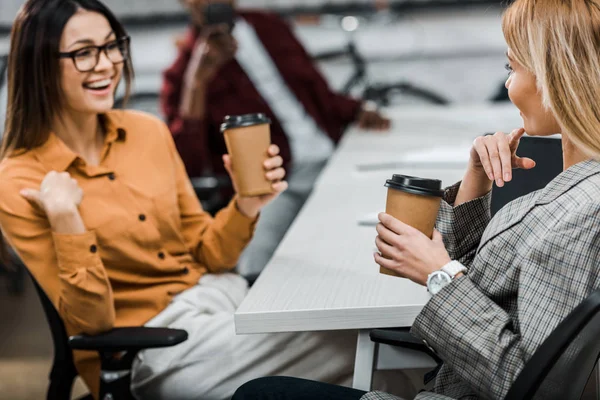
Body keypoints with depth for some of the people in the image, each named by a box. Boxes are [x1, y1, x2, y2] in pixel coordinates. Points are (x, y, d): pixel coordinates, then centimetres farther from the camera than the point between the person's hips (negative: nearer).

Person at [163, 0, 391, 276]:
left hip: (333, 159, 5)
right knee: (257, 270, -31)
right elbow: (186, 167, -10)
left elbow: (317, 88, 28)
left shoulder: (267, 26, 18)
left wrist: (357, 112, 8)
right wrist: (196, 82, -16)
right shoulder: (183, 73, 4)